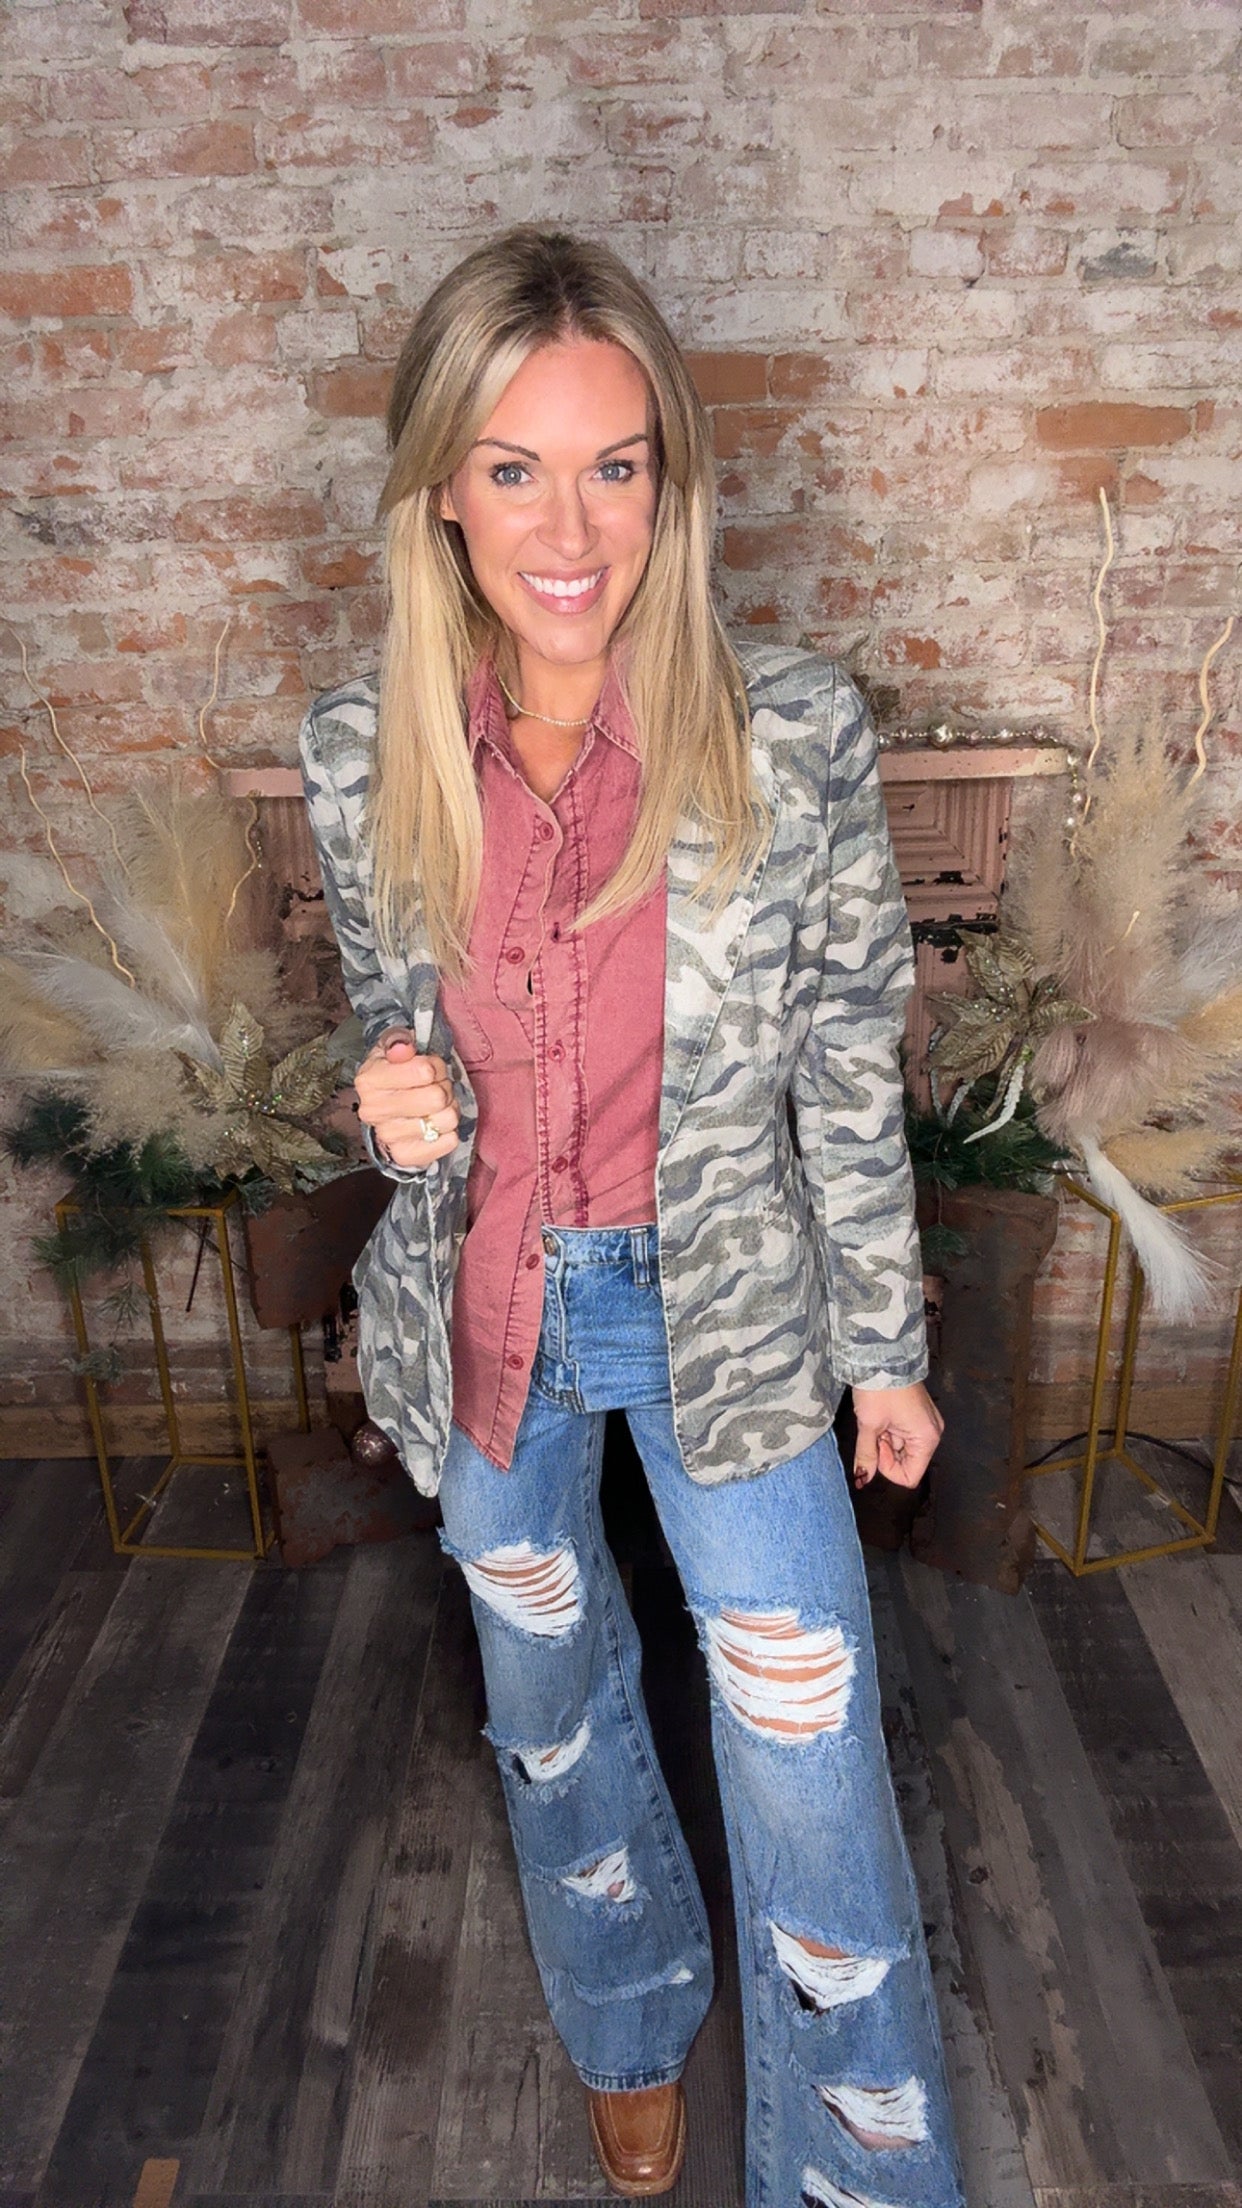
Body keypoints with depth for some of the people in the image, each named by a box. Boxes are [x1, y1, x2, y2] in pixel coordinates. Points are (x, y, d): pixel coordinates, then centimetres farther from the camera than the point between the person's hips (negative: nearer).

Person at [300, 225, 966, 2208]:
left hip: (727, 1307, -2)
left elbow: (850, 1066, -8)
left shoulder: (796, 736, -17)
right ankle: (632, 2026, 57)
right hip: (487, 1308, 3)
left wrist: (884, 1348, -1)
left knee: (811, 1768, 8)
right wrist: (401, 1105, -19)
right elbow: (394, 1021, 5)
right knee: (551, 1700, 25)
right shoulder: (362, 756, -10)